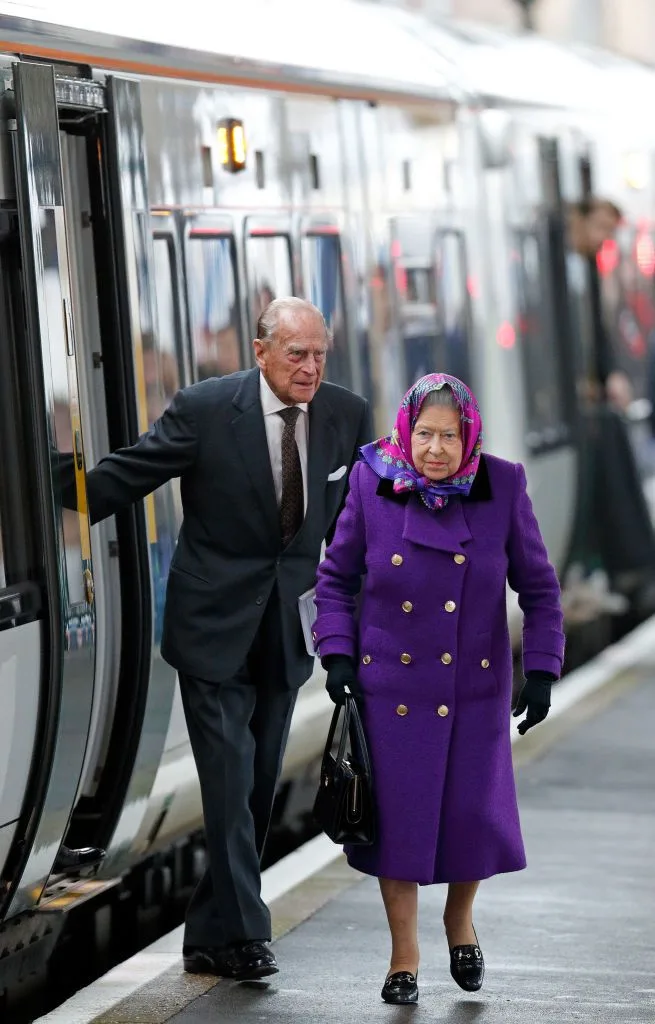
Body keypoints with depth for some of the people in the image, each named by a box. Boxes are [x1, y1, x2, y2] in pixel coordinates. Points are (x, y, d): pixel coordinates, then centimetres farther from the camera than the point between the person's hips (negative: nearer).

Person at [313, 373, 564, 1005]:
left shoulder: (502, 488, -8)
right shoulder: (372, 486, -8)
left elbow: (538, 586, 1)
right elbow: (336, 577, 4)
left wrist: (542, 669, -4)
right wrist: (336, 654, -5)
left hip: (475, 689, 0)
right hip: (391, 686, 0)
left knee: (476, 816, 2)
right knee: (397, 818, 2)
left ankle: (459, 917, 34)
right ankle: (404, 957, 20)